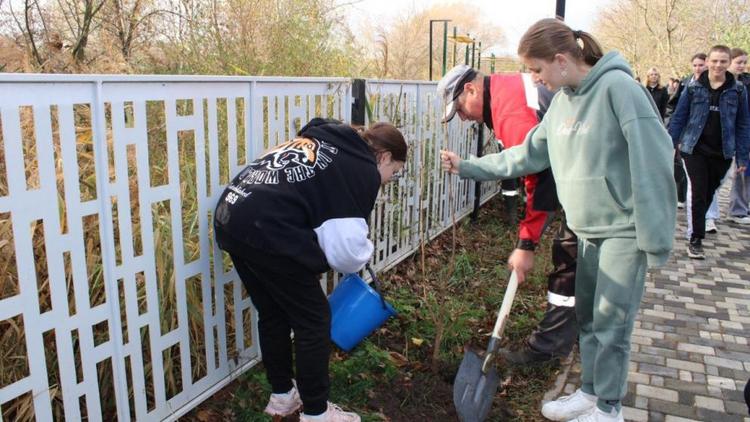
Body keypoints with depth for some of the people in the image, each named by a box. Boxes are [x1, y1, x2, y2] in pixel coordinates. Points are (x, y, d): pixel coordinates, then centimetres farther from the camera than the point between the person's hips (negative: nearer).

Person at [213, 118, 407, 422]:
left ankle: (282, 397, 39)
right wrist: (361, 256, 16)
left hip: (230, 215, 9)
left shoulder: (323, 137, 24)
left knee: (273, 315, 23)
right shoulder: (364, 170, 0)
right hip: (266, 231, -9)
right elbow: (346, 246, -6)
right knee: (313, 321, 9)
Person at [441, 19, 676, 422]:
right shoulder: (561, 101, 6)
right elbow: (528, 155, 11)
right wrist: (468, 166, 9)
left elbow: (652, 164, -21)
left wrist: (656, 238, -20)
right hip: (587, 230, 8)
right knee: (587, 316, 17)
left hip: (624, 230, -8)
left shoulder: (617, 87, -18)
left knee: (610, 324, 1)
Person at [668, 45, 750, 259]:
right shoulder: (694, 88, -1)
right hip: (695, 150, -2)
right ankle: (696, 240, -3)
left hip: (722, 153, 2)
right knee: (699, 192, -7)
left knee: (709, 193, 12)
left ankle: (696, 224, 32)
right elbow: (679, 117, 2)